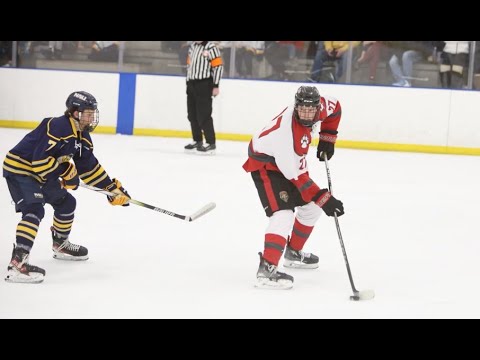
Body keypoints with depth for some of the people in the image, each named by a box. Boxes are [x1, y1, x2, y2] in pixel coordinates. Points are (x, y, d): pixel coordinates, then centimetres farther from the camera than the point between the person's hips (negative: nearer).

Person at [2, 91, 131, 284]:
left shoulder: (81, 136, 5)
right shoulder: (57, 127, -26)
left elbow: (89, 166, 12)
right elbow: (40, 159, -32)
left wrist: (112, 188, 9)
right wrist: (64, 172, -27)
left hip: (41, 174, 10)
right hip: (19, 169, -10)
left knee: (66, 202, 18)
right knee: (35, 210, -26)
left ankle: (60, 244, 41)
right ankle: (17, 262, -35)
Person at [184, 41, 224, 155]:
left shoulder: (211, 47, -12)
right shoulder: (192, 46, 14)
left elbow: (218, 67, -14)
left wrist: (215, 86, -15)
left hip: (204, 85, -8)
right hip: (191, 85, 8)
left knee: (203, 115, -10)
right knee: (192, 115, 12)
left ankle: (211, 144, -5)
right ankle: (197, 141, 23)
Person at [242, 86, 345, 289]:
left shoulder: (318, 107, -17)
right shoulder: (287, 134, -38)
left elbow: (334, 107, 9)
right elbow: (298, 177, -33)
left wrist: (327, 137, 5)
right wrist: (323, 198, -32)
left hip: (289, 161, 9)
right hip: (265, 165, -9)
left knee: (311, 208, 17)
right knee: (283, 214, -25)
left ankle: (293, 253, 36)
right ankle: (266, 270, -32)